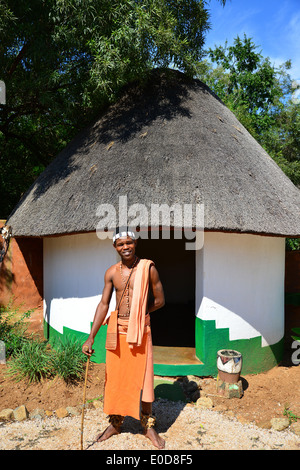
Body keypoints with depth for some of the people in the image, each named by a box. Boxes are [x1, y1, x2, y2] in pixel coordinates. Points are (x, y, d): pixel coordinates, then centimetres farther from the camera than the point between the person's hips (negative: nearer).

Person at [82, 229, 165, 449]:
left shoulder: (148, 268, -8)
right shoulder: (112, 272, 1)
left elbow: (160, 300, -1)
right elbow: (104, 304, 1)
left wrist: (136, 314, 2)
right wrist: (90, 338, -4)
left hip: (140, 330, -3)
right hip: (117, 331, 3)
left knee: (143, 378, 5)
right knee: (114, 377, 12)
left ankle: (149, 426, 27)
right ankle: (115, 423, 34)